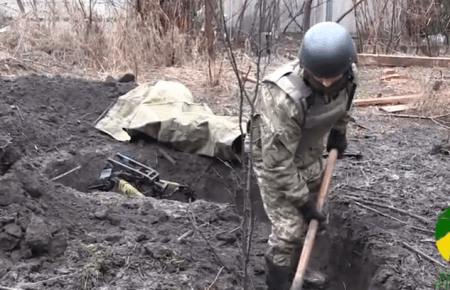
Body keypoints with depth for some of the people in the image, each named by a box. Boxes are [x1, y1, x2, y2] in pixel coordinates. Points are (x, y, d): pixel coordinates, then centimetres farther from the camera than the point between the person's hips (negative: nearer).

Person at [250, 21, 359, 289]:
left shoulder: (347, 76, -18)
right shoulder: (283, 96, -39)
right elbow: (277, 159, -31)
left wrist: (339, 131, 15)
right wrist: (302, 199, -24)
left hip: (311, 157, 7)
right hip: (276, 163, -7)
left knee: (308, 221, 19)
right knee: (289, 229, -7)